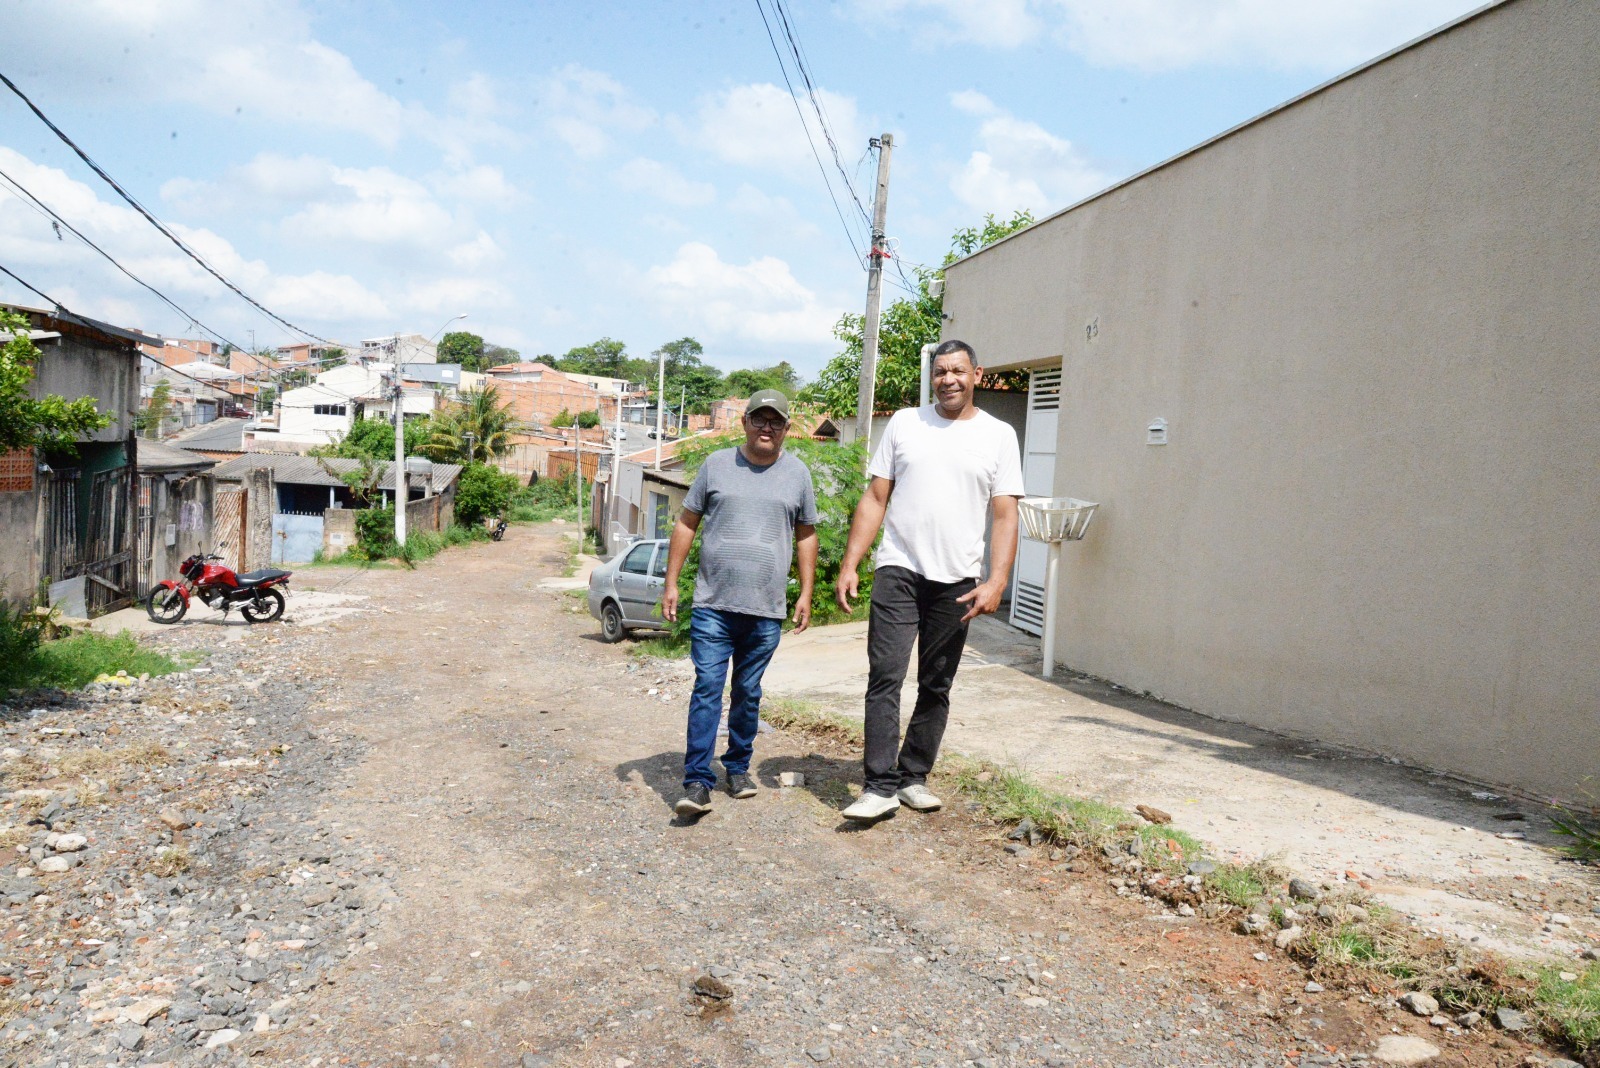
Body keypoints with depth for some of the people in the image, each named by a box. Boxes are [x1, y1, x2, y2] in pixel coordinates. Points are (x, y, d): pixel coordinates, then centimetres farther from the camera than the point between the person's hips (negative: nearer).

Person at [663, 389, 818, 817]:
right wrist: (671, 583, 3)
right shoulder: (716, 464, 5)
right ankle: (698, 782, -4)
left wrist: (806, 594, 8)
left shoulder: (797, 474, 8)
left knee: (748, 694, 11)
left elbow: (806, 536, 13)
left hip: (766, 610, 1)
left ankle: (738, 768, 27)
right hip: (712, 605, -1)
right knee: (707, 689, -6)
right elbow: (686, 524, 7)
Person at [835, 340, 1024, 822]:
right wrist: (849, 565, -1)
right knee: (885, 677, -9)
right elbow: (874, 499, 7)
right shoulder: (904, 423, 7)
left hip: (956, 582, 1)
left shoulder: (998, 435, 5)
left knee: (936, 686, 9)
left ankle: (913, 777, 22)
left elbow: (1005, 517, 0)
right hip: (898, 571, 0)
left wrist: (996, 582, -12)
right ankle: (880, 786, -5)